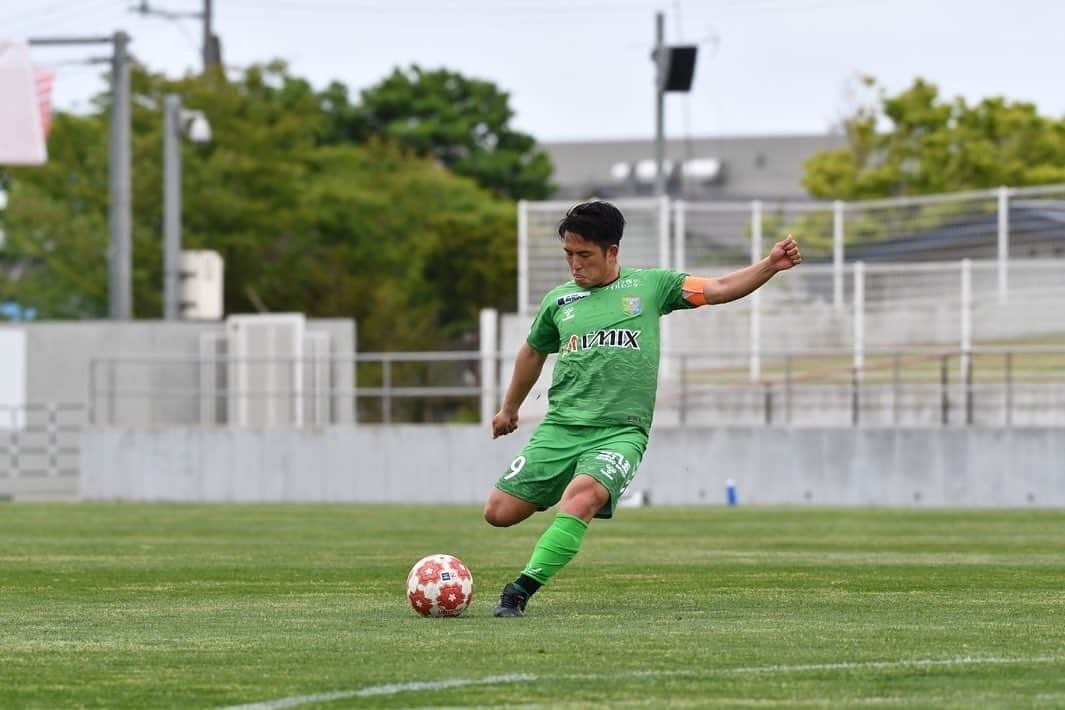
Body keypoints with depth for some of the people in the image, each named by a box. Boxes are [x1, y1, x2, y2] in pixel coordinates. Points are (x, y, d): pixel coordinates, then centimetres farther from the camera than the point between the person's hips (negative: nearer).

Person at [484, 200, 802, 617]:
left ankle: (521, 589, -33)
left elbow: (718, 290, 3)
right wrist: (509, 407, 42)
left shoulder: (649, 285, 8)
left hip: (621, 431, -4)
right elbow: (533, 351, 31)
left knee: (581, 497, -34)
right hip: (559, 427, 4)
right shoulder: (559, 300, 14)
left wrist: (770, 265, -12)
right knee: (499, 512, -7)